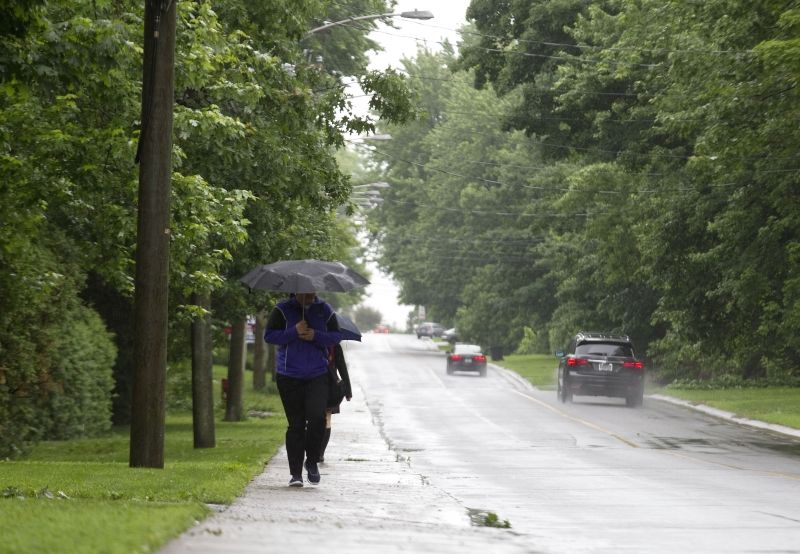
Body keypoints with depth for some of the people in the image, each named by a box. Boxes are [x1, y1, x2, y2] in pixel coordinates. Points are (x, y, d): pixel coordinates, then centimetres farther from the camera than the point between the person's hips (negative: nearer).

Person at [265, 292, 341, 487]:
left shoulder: (324, 310, 7)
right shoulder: (283, 310, 1)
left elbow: (336, 337, 6)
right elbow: (269, 335, -5)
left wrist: (316, 336, -11)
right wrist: (294, 332, -17)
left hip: (317, 376, 1)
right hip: (289, 377, -1)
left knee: (317, 417, -16)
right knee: (295, 424, 0)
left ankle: (312, 462, 5)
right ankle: (296, 473, 6)